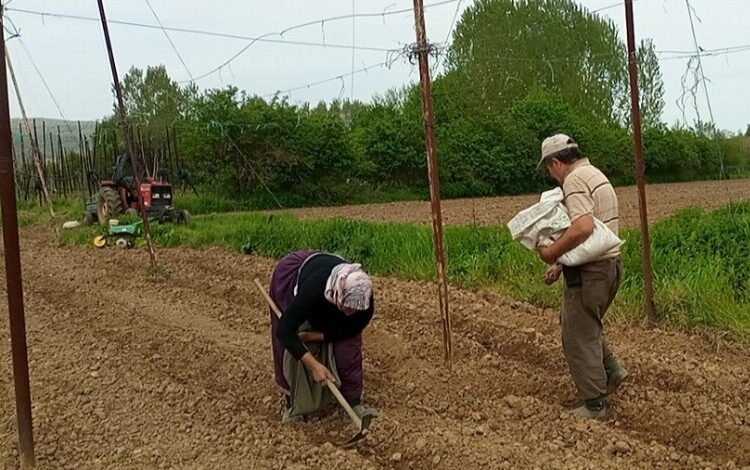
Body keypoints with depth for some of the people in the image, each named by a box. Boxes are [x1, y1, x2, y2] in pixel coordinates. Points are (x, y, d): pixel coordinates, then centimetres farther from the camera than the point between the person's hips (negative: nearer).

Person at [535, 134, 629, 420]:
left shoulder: (574, 180, -16)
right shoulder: (595, 175, 16)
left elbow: (583, 228, -32)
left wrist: (552, 252, -19)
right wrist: (561, 264, 17)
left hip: (589, 272, -10)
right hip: (610, 264, 10)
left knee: (579, 337, 2)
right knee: (572, 320, 26)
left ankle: (595, 405, 10)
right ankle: (611, 370, 23)